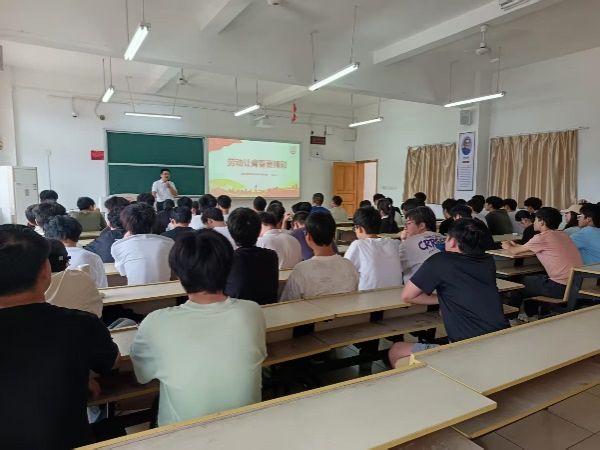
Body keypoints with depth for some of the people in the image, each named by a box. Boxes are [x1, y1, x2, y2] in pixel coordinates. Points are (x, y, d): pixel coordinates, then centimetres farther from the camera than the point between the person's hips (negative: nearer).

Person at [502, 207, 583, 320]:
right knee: (532, 279, 29)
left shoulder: (542, 237, -12)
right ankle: (531, 315, 40)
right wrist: (515, 245, 31)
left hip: (561, 288, -8)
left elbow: (514, 251, 2)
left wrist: (507, 247, 23)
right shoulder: (562, 235, 12)